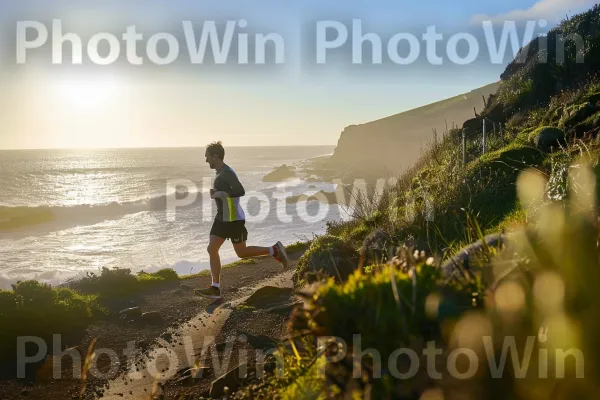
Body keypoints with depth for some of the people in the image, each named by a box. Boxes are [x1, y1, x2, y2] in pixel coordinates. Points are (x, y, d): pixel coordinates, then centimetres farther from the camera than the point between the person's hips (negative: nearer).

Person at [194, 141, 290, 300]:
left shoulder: (227, 172, -18)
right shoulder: (221, 172, 12)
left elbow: (240, 191, -29)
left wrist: (219, 194, -25)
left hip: (234, 219, -9)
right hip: (222, 218, 9)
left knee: (242, 253, 1)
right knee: (212, 249, 1)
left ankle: (274, 250, 17)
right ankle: (215, 288, 2)